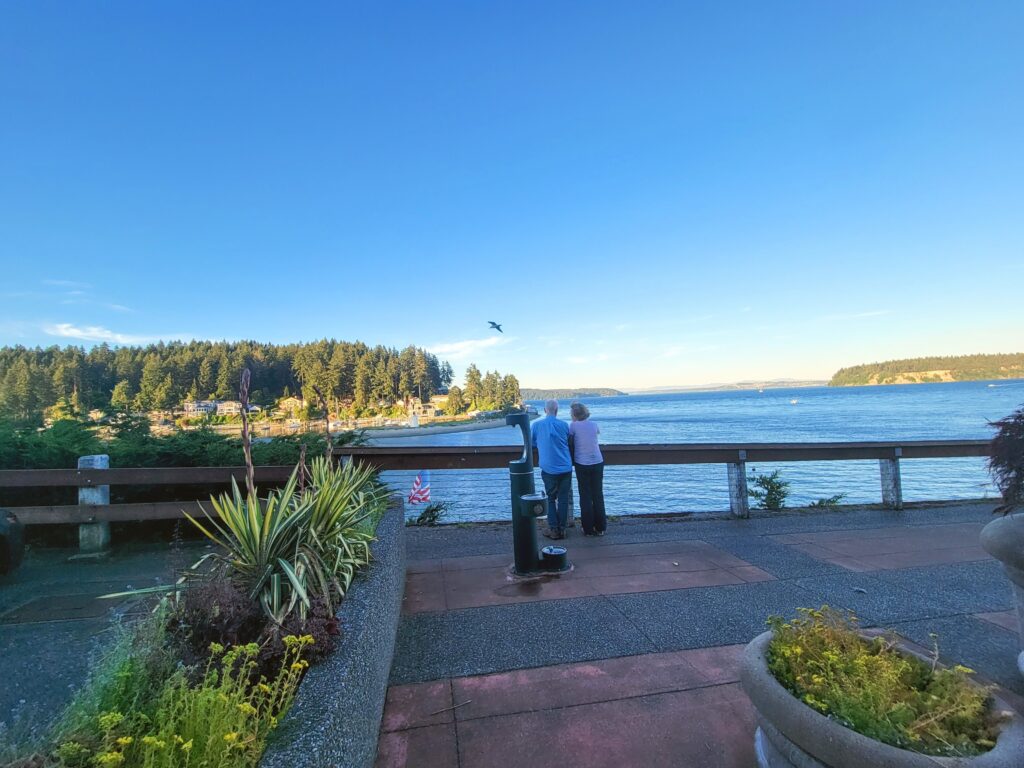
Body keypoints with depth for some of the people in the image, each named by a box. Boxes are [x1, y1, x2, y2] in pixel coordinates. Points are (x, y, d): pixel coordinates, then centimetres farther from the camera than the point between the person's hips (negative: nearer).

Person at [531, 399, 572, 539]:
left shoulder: (537, 425, -3)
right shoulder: (564, 425, -1)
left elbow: (532, 443, 10)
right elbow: (569, 443, 12)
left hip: (549, 469, -1)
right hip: (566, 468, 1)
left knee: (551, 499, 11)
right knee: (563, 498, 9)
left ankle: (554, 529, 9)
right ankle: (562, 529, 12)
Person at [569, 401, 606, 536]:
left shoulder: (573, 426, -9)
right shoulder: (594, 425, 2)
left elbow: (570, 443, -2)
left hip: (582, 464, -3)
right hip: (597, 463, 3)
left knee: (585, 497, 6)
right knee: (598, 495, 11)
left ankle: (588, 529, 9)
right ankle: (600, 528, 17)